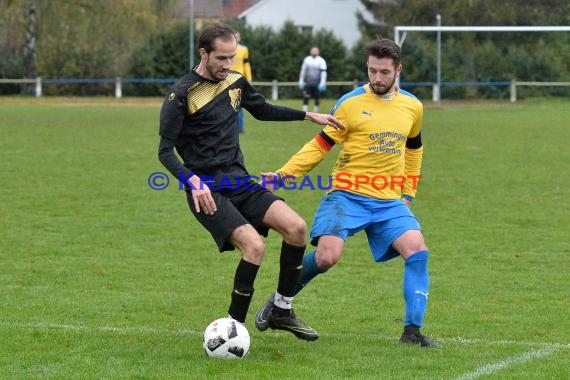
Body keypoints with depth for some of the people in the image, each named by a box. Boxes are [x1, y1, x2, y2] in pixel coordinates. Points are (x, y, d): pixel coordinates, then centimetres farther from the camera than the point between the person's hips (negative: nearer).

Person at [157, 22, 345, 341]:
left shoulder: (236, 82, 9)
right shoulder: (182, 94, -11)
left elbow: (263, 110, 29)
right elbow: (166, 151, -11)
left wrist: (309, 116, 24)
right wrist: (193, 182, -27)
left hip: (239, 181, 7)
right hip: (207, 190, -7)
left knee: (296, 227, -11)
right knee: (254, 246, -25)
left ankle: (283, 311, 5)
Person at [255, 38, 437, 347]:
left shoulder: (412, 107, 8)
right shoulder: (350, 103, -4)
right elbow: (321, 145, 1)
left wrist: (408, 192, 22)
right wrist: (284, 173, -8)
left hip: (389, 202, 4)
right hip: (347, 194, -3)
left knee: (417, 250, -16)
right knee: (327, 256, -20)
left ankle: (412, 331, -8)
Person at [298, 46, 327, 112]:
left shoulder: (321, 61, -5)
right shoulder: (307, 60, 7)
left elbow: (323, 72, -9)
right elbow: (303, 71, 14)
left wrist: (322, 84, -16)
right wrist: (301, 81, 12)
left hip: (317, 84, -2)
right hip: (308, 83, 2)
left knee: (317, 99, 3)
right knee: (305, 97, -9)